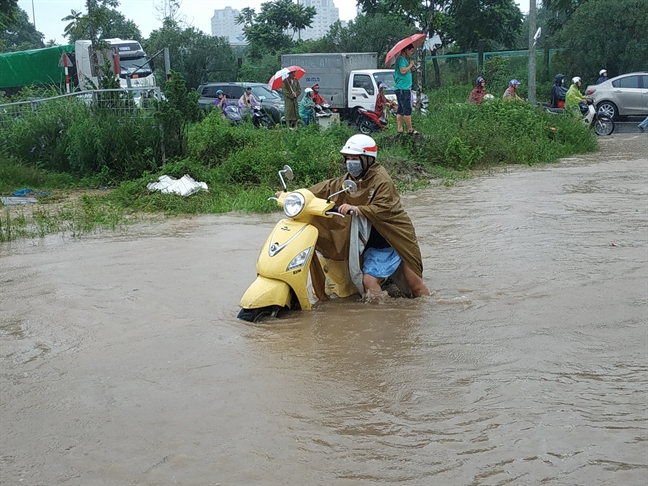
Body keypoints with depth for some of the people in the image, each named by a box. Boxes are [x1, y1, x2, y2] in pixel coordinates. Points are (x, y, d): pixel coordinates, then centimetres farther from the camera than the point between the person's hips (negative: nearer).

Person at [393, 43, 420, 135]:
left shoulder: (403, 59, 21)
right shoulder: (401, 59, -11)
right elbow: (403, 71, -23)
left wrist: (411, 68, 11)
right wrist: (411, 65, -10)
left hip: (402, 88, 11)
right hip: (403, 89, -11)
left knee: (401, 109, 10)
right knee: (407, 110, -9)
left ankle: (399, 128, 11)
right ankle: (410, 129, -8)